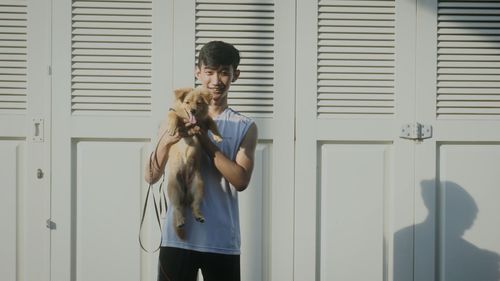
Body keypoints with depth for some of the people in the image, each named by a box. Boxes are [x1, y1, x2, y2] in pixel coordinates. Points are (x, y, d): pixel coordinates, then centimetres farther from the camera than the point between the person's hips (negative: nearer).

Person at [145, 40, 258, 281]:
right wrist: (165, 142, -18)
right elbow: (151, 177, 1)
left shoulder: (245, 127, 3)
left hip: (222, 241, 0)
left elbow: (241, 180, -10)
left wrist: (204, 140, -15)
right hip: (178, 237, 0)